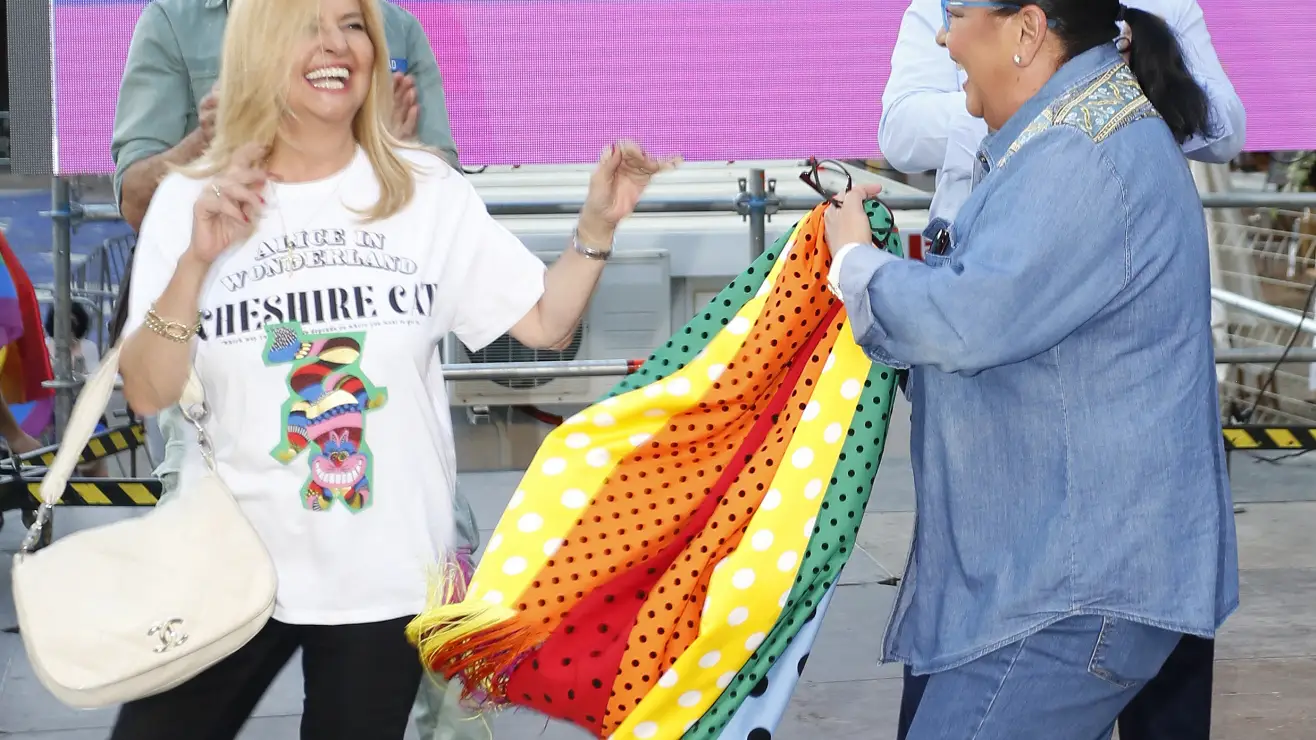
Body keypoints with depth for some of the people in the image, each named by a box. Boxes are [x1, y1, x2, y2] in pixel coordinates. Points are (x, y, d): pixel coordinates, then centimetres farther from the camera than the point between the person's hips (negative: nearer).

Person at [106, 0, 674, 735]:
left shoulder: (427, 192, 1)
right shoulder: (191, 201, -2)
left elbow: (546, 322, 1)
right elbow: (148, 393, -6)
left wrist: (598, 226, -13)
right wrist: (196, 262, -18)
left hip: (388, 574, 0)